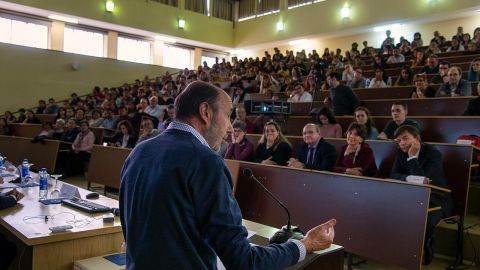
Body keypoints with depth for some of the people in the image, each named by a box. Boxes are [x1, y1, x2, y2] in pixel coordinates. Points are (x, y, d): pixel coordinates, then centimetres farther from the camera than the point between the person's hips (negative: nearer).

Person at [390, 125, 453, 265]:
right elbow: (393, 175, -9)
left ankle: (424, 249, -5)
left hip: (435, 200, -6)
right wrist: (409, 178, -28)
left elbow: (422, 181, -28)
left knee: (424, 220, -35)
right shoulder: (401, 152, 0)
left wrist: (412, 157, -28)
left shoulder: (433, 153, -19)